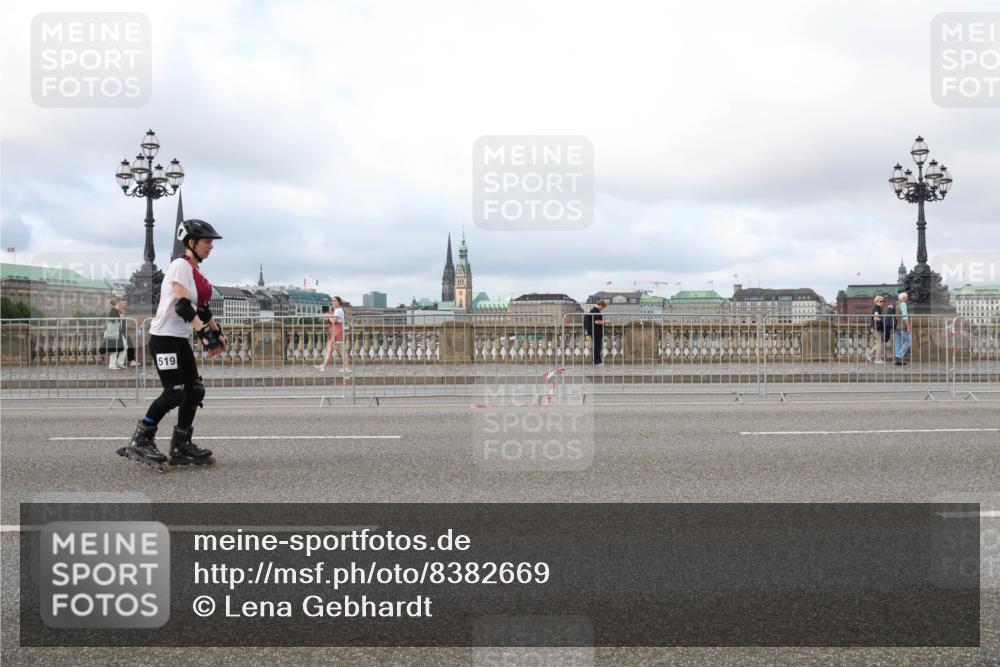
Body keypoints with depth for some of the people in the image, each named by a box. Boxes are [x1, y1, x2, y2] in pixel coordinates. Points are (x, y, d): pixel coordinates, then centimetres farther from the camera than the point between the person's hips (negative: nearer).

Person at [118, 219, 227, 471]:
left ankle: (181, 447, 14)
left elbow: (202, 309, 21)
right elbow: (183, 305, -25)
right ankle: (140, 440, 2)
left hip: (181, 341, 9)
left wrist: (218, 333, 16)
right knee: (174, 393, -13)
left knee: (195, 391, 6)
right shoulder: (180, 265, -14)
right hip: (164, 338, -9)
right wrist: (205, 333, -32)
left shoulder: (197, 272, 14)